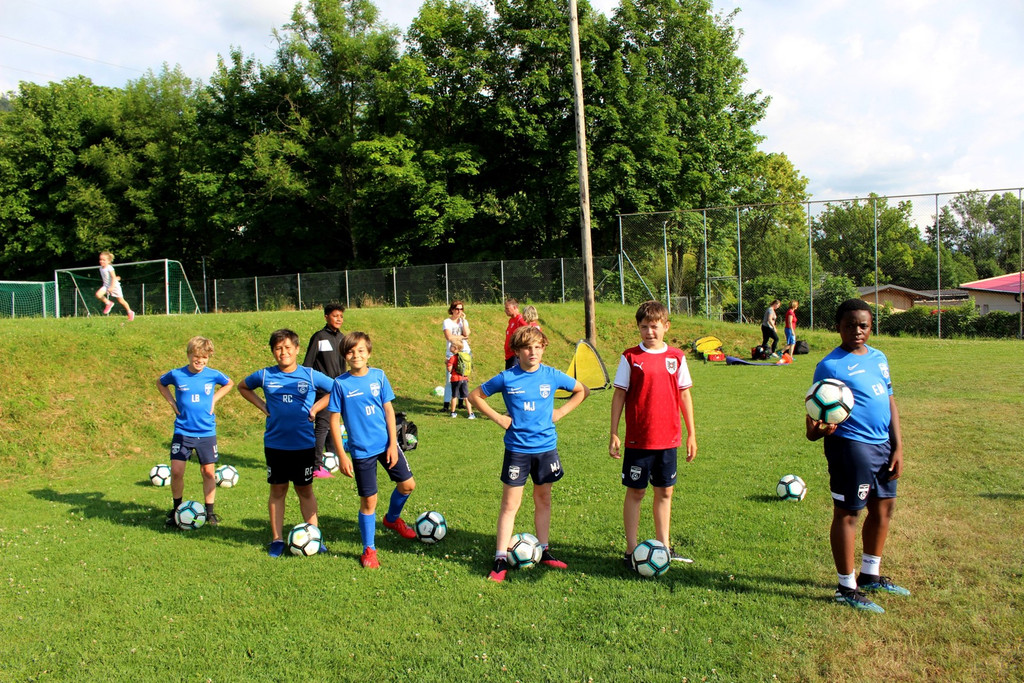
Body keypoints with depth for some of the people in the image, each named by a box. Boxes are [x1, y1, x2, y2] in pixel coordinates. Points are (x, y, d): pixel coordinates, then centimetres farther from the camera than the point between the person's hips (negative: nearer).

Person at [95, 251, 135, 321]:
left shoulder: (109, 268, -20)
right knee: (98, 294, -19)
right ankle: (108, 303, 6)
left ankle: (130, 312, 20)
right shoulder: (101, 268, 2)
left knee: (121, 300, 3)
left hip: (114, 286, -6)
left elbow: (113, 278, -23)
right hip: (106, 285, 6)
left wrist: (112, 287, -31)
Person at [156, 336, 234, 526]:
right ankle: (177, 509, 15)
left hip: (207, 432, 1)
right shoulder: (176, 375, -6)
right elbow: (160, 383, 15)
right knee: (176, 471, -5)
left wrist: (214, 399, 3)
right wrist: (172, 401, 2)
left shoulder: (213, 375, -4)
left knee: (209, 471, 5)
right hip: (182, 432, 0)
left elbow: (229, 383, 16)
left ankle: (209, 511, 18)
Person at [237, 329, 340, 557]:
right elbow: (242, 387, 17)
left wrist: (315, 408, -5)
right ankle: (277, 539, 18)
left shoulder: (311, 375, -5)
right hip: (275, 444, 1)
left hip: (304, 444, -1)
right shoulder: (265, 376, -1)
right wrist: (262, 406, 4)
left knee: (305, 490, 9)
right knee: (277, 490, 9)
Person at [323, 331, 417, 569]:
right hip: (361, 450, -3)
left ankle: (392, 518, 39)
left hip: (386, 444, 3)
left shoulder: (379, 376, -3)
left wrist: (393, 443, -3)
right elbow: (334, 420, -6)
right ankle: (369, 550, 20)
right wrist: (342, 455, -9)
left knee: (407, 485, 9)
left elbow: (389, 410, 2)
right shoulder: (340, 384, -9)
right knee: (368, 500, 3)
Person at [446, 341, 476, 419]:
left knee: (454, 396, 11)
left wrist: (447, 363, 3)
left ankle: (453, 412, 21)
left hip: (456, 379, -4)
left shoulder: (453, 358, -11)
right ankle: (470, 413, 2)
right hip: (465, 379, 4)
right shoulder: (466, 356, 9)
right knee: (466, 397, 7)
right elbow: (469, 368, 14)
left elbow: (449, 369, -13)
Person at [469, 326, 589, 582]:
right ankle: (501, 559, 5)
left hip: (546, 447, 3)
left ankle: (543, 551, 26)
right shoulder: (506, 378, -6)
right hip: (517, 449, -2)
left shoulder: (552, 376, -2)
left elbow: (582, 390, 12)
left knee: (543, 499, 14)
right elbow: (475, 395, 5)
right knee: (510, 504, 0)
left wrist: (561, 411, 2)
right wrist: (498, 418, -4)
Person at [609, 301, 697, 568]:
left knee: (665, 492, 12)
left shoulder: (676, 357, 4)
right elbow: (619, 395, -2)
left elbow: (684, 395, 10)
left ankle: (664, 546, 25)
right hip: (638, 440, -3)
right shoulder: (630, 357, -4)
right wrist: (614, 434, -5)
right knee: (635, 492, 4)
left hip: (668, 438, 3)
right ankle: (631, 550, 13)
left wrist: (691, 434, 10)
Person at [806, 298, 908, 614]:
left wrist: (898, 447, 10)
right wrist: (817, 429, -35)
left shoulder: (879, 357, 12)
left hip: (883, 445, 8)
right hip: (852, 445, -8)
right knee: (847, 513, 1)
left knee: (883, 508, 17)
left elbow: (890, 402, 15)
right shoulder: (831, 365, -10)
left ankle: (870, 576, 35)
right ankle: (847, 588, 13)